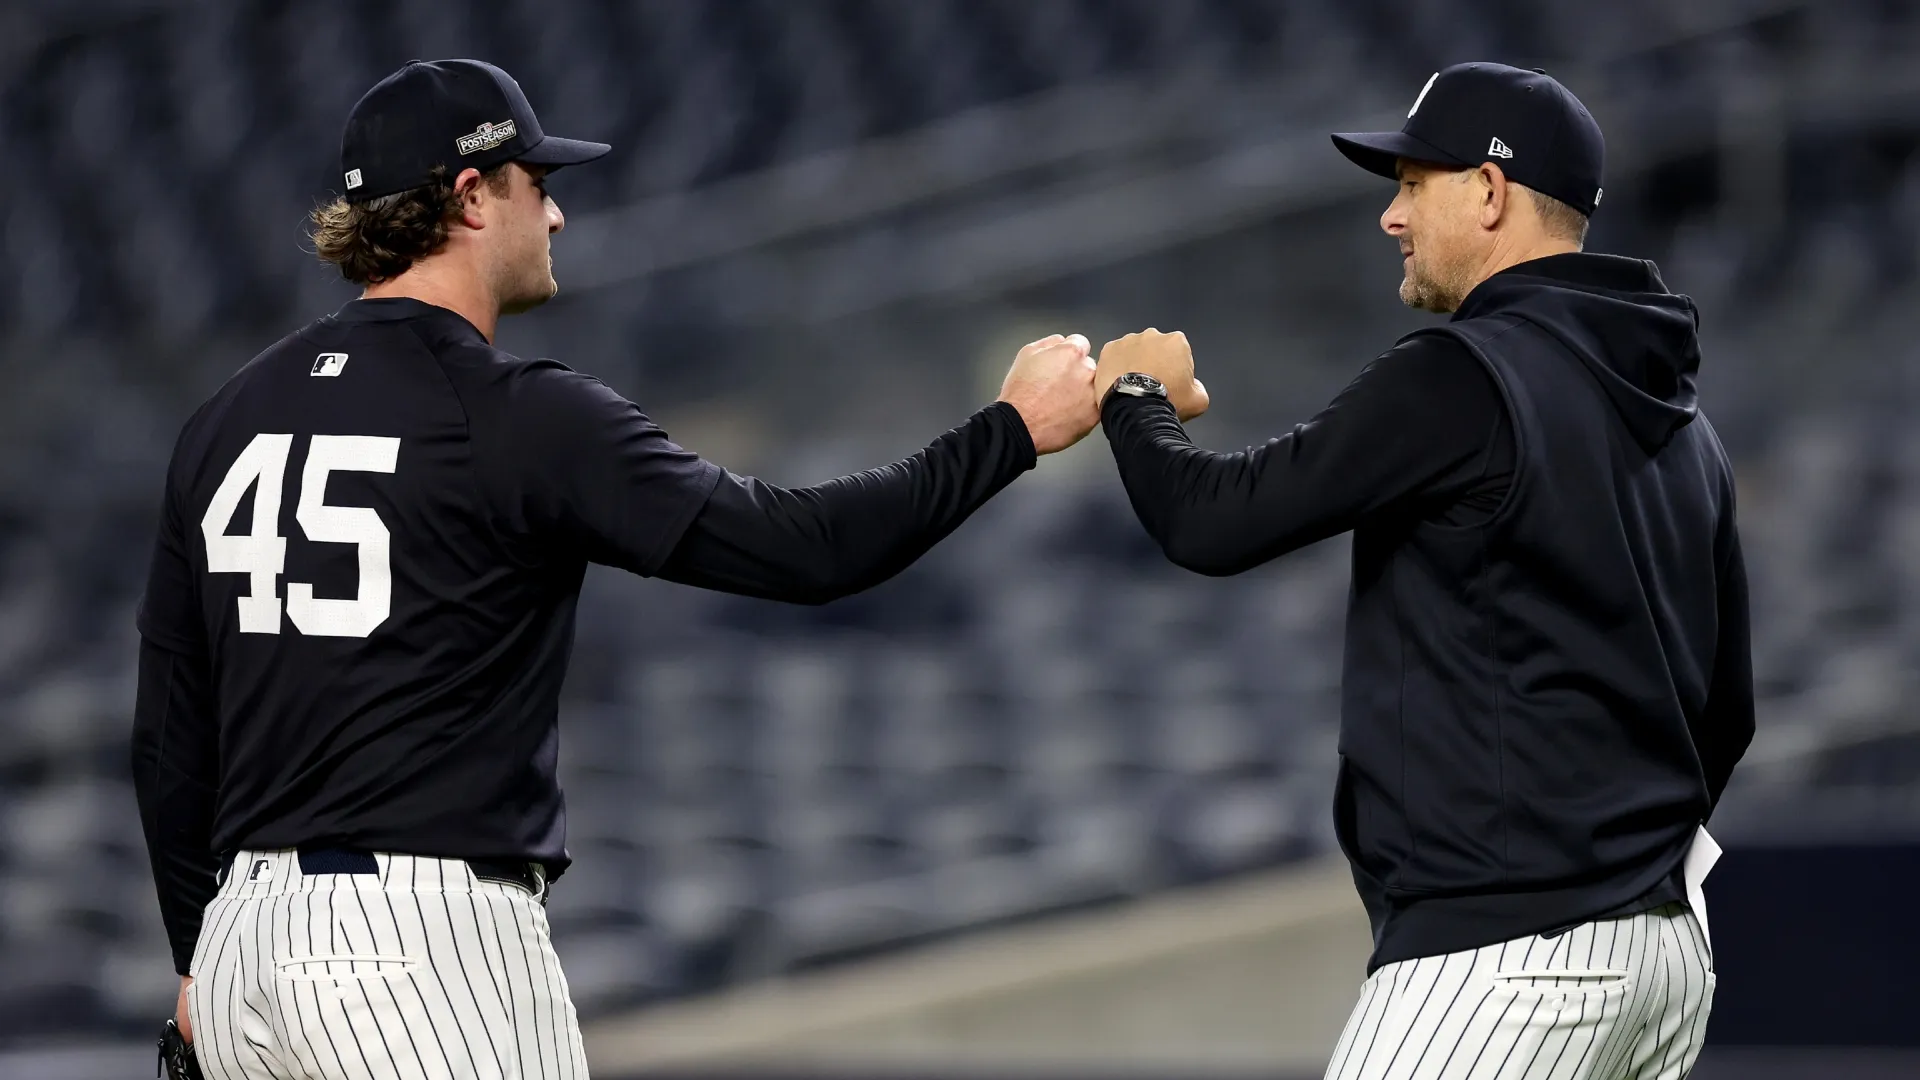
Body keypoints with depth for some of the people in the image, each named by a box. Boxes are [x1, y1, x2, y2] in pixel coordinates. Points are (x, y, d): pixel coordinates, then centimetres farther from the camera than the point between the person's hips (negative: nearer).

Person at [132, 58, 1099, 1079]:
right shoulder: (522, 417, -7)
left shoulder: (226, 419, 12)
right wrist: (1012, 429, 3)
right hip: (426, 940, -7)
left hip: (239, 950, 7)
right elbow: (804, 546, -10)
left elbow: (168, 728, 16)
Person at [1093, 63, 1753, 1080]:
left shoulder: (1462, 376, -11)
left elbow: (1214, 523, -10)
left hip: (1504, 957, -9)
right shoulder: (1681, 417, 16)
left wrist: (1137, 397, 10)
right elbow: (1725, 706, 21)